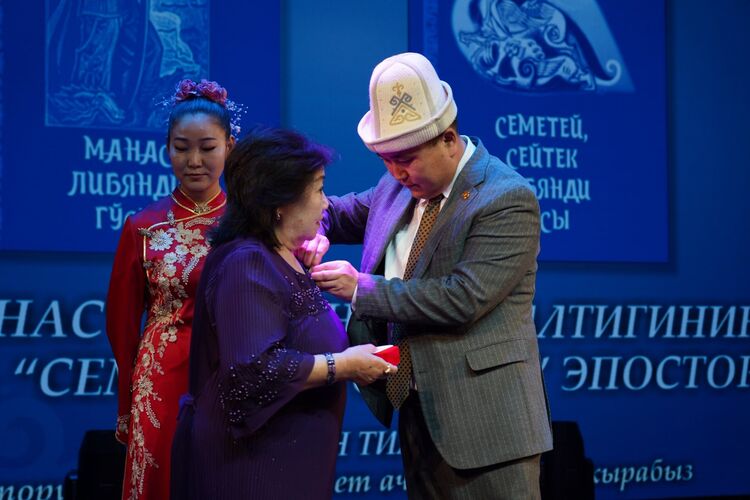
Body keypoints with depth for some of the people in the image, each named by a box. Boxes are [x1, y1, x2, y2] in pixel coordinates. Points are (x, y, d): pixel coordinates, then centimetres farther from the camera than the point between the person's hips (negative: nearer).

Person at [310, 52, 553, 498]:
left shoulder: (509, 199, -16)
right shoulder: (400, 186, 7)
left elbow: (461, 299, -24)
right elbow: (346, 213, 25)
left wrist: (361, 288, -17)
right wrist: (315, 228, 0)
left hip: (484, 416, -7)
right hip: (418, 408, 8)